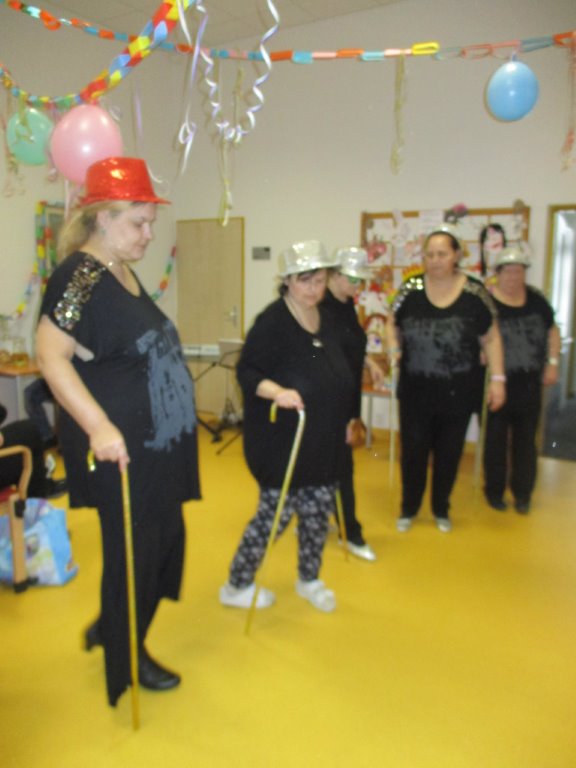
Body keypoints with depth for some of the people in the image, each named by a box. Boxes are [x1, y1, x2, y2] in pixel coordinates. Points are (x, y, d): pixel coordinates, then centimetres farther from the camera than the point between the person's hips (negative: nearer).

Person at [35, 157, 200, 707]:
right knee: (131, 548, 6)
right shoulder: (80, 275, -16)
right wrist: (99, 426, -32)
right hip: (120, 448, -9)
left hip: (159, 440, 9)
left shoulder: (123, 272, 11)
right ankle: (126, 661, 30)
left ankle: (109, 628, 41)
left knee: (164, 538, 19)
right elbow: (50, 356, -24)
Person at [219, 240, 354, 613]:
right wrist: (276, 391, -36)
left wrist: (344, 421, 20)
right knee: (276, 511, 2)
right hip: (280, 439, -7)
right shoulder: (272, 321, -16)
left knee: (318, 509, 15)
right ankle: (237, 585, 24)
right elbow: (246, 372, -18)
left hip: (322, 440, 7)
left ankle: (310, 580, 37)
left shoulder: (327, 319, 8)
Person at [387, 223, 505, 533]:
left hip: (457, 392, 0)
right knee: (413, 450, 8)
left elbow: (491, 338, 0)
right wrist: (394, 347, -9)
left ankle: (441, 509, 35)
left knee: (449, 453, 13)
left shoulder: (475, 292, -7)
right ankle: (409, 508, 30)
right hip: (415, 390, 1)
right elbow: (393, 324, 10)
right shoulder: (410, 289, -4)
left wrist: (497, 378, -4)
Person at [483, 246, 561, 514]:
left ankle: (523, 493, 24)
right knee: (495, 438, 7)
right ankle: (494, 490, 23)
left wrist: (552, 363, 7)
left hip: (529, 384, 4)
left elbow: (552, 331, 14)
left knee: (525, 438, 11)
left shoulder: (536, 299, 4)